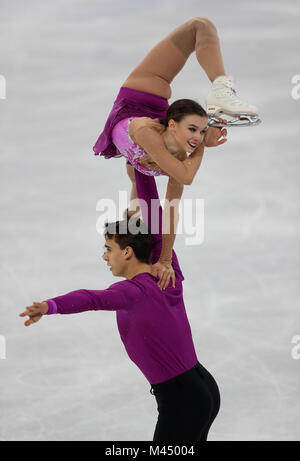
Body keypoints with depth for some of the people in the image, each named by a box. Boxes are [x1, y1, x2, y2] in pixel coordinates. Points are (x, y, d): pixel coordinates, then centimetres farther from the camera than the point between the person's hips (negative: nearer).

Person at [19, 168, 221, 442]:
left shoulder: (134, 291, -20)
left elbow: (93, 299, -41)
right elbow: (154, 218, 7)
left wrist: (49, 306, -58)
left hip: (180, 402, -9)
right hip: (207, 389, 9)